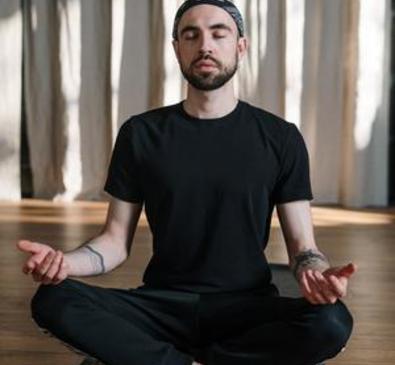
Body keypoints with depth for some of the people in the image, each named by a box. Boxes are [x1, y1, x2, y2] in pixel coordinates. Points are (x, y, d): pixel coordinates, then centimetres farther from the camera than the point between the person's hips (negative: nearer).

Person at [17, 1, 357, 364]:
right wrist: (64, 261, -18)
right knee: (53, 301, -25)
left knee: (331, 323, -32)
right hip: (162, 304, 1)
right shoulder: (140, 134, 4)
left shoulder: (280, 138, 1)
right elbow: (116, 239, 5)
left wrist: (316, 273, -24)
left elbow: (301, 245, 0)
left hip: (246, 306, 0)